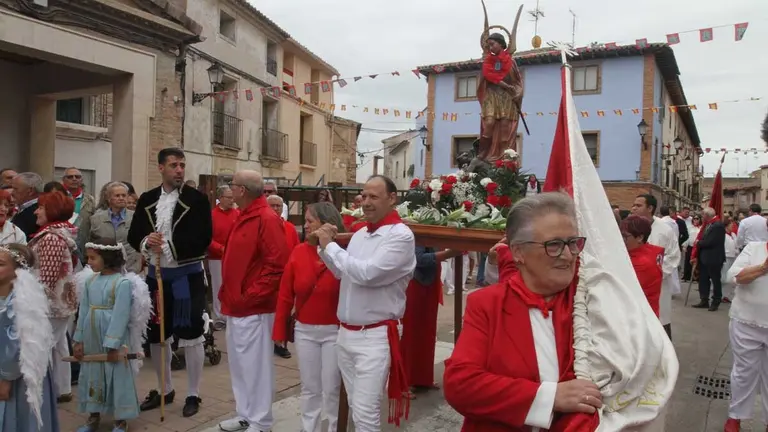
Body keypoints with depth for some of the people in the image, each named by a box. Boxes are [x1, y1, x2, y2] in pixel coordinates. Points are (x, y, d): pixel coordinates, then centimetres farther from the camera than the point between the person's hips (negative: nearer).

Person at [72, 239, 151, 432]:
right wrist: (78, 340, 8)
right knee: (92, 375, 17)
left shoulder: (123, 282, -17)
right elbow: (83, 311, 8)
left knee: (118, 377, 4)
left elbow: (120, 316, -19)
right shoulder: (89, 280, 4)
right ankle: (93, 416, 35)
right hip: (91, 339, 7)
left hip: (114, 339, -6)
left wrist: (112, 345, -19)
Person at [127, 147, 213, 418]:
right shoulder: (147, 200, 7)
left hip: (187, 275, -5)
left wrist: (168, 245, -20)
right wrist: (146, 242, -16)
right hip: (156, 274, 5)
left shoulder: (197, 199, -7)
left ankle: (193, 394, 15)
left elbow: (203, 239, -15)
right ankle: (165, 389, 33)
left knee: (191, 336, 0)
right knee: (156, 335, 15)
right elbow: (133, 235, 6)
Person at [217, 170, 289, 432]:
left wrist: (252, 296, -19)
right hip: (237, 306, 10)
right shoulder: (243, 217, 14)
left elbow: (277, 264, -21)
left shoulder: (267, 219, -16)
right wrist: (229, 295, 16)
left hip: (254, 309, -9)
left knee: (255, 365, 2)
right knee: (239, 364, 18)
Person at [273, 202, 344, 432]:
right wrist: (280, 330, 0)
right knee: (309, 388, 17)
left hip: (334, 331, -4)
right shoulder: (299, 252, -2)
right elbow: (286, 294, 0)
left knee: (332, 388, 10)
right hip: (304, 330, 4)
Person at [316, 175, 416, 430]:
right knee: (355, 406, 18)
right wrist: (325, 247, 3)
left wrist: (331, 246, -13)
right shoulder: (360, 234, 10)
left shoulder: (401, 235, -14)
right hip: (346, 332, 8)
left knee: (365, 411, -5)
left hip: (375, 336, -7)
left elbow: (367, 273, -24)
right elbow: (342, 273, 19)